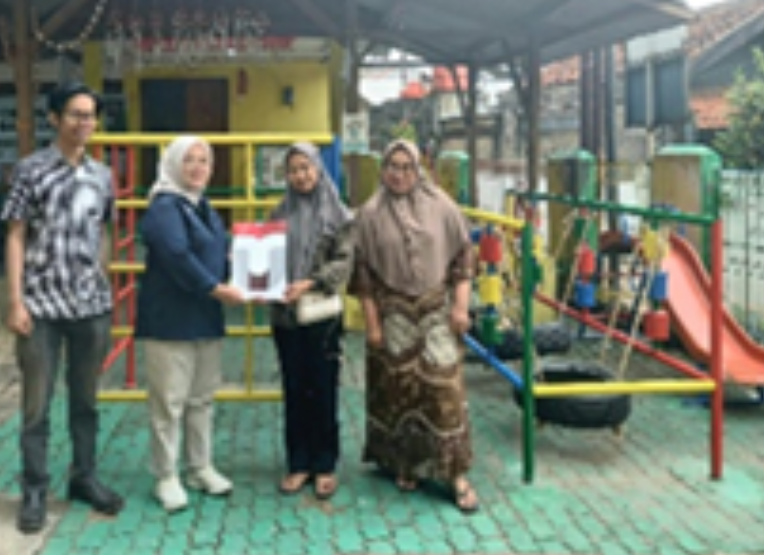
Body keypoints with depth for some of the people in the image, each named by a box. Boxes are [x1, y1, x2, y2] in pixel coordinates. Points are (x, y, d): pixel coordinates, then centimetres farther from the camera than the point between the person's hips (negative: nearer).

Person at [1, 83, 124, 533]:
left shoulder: (102, 175, 8)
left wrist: (105, 294, 12)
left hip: (91, 306, 4)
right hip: (42, 306, -3)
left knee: (86, 400, 12)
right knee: (37, 404, 3)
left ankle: (85, 478, 26)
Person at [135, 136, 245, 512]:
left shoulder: (203, 207, 16)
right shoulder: (164, 207, -11)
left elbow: (222, 253, 20)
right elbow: (177, 257, -23)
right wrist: (215, 289, -23)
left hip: (206, 319, 8)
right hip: (170, 320, -8)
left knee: (202, 398, 13)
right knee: (169, 401, -3)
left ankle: (201, 469, 23)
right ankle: (166, 478, 7)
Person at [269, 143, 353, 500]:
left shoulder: (337, 214, 0)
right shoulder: (280, 213, 10)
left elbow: (344, 262, -6)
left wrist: (310, 283, -19)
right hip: (285, 314, 3)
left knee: (323, 391, 3)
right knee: (294, 391, 9)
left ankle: (325, 465, 14)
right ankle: (298, 464, 18)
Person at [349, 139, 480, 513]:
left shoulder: (440, 206, 1)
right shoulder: (370, 214, 0)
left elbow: (462, 256, 4)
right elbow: (363, 273, 0)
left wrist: (461, 304, -3)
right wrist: (372, 322, -3)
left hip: (436, 311, 0)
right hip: (393, 314, 0)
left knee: (444, 387, -4)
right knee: (398, 388, 6)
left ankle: (457, 473, 1)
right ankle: (404, 464, 22)